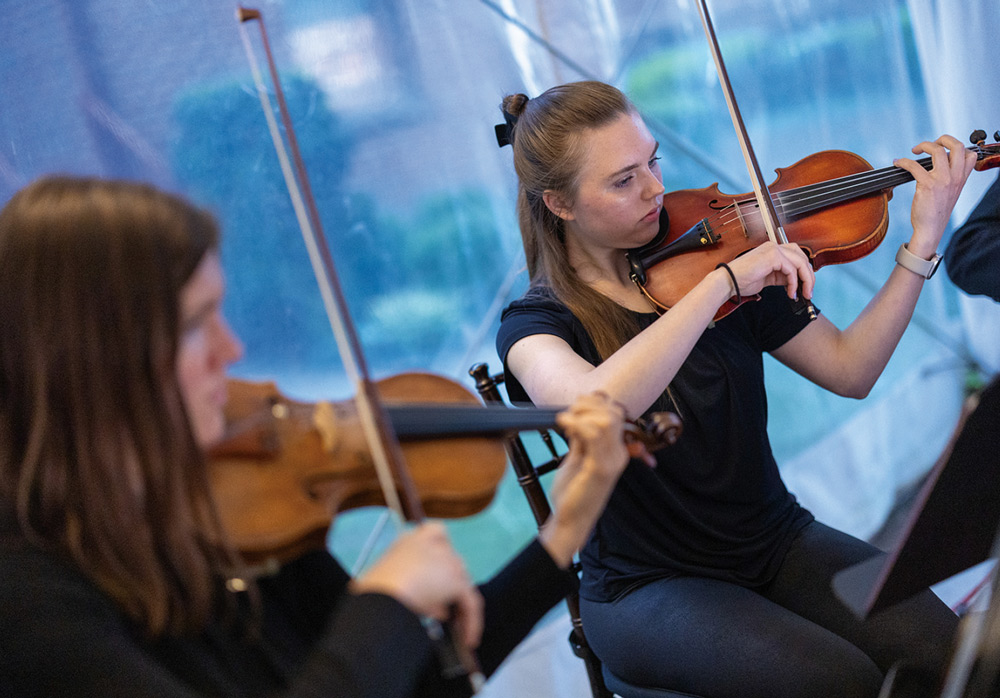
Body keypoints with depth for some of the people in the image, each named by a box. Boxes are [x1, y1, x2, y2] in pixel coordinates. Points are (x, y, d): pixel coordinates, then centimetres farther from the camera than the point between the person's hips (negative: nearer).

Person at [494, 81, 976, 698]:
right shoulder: (533, 323, -10)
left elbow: (849, 370, 0)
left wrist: (923, 244, -9)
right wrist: (722, 283, -33)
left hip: (778, 542, 4)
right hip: (650, 588, -4)